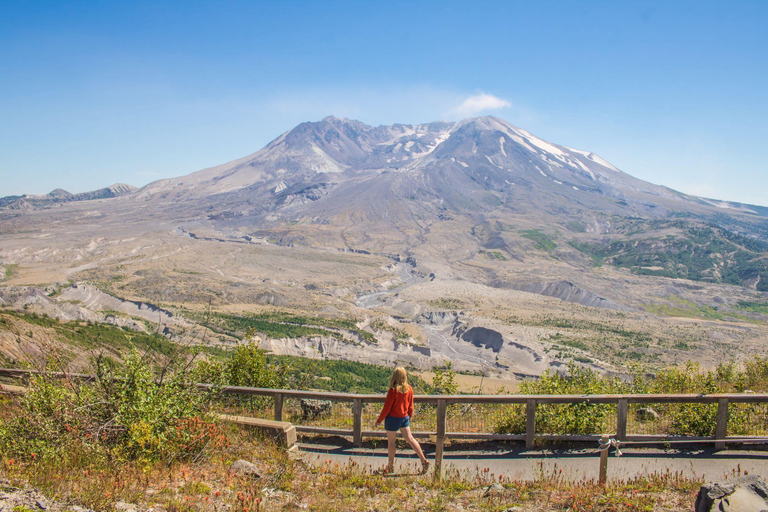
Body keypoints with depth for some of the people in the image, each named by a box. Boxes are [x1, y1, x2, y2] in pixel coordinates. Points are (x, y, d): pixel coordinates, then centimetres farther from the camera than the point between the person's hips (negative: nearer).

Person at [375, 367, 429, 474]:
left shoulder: (393, 391, -20)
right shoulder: (409, 389, -2)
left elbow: (387, 408, -16)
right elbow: (411, 406, 8)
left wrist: (379, 420, -5)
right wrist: (409, 417, 24)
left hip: (393, 418, -5)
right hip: (404, 418, 5)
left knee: (391, 442, 9)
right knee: (410, 439, 10)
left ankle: (391, 466, 21)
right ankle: (424, 460, 5)